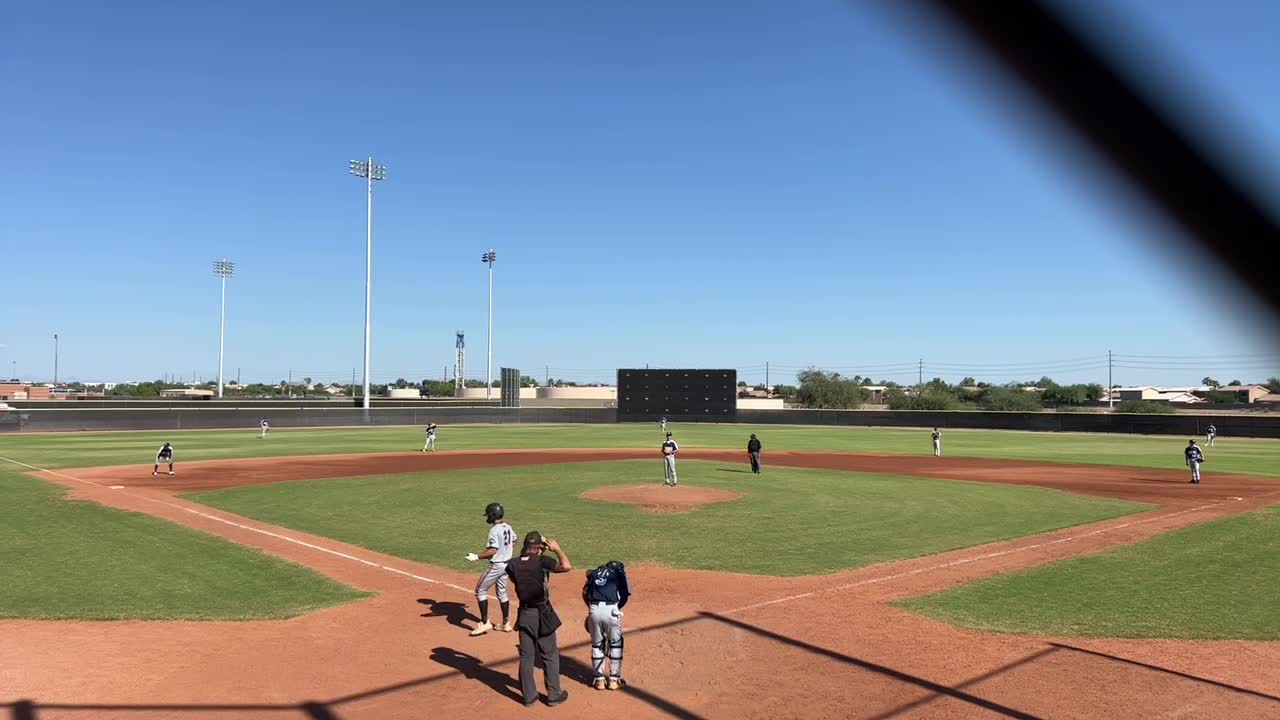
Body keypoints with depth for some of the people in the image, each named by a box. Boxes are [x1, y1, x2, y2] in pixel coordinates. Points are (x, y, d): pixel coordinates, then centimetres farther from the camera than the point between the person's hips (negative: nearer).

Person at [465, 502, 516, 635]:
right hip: (507, 564, 8)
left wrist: (476, 557, -23)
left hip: (496, 565, -8)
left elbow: (493, 551, -26)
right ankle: (506, 624, 22)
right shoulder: (509, 528, 5)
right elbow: (513, 545, 16)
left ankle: (485, 622, 2)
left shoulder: (494, 530, -20)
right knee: (502, 592, 18)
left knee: (480, 590, 3)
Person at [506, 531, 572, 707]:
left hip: (524, 614, 4)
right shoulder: (542, 561, -18)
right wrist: (557, 548, 0)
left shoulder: (513, 565, -5)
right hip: (543, 614, -4)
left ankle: (529, 696, 23)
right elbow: (567, 566, -13)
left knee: (526, 656, 14)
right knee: (550, 656, 11)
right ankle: (554, 695, 20)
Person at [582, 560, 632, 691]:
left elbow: (585, 592, 13)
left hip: (594, 610, 2)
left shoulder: (595, 572, 24)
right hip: (611, 610, -2)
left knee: (597, 644, 19)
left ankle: (599, 679, 25)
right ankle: (614, 679, 21)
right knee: (615, 644, 17)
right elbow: (625, 595, 7)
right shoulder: (620, 572, 16)